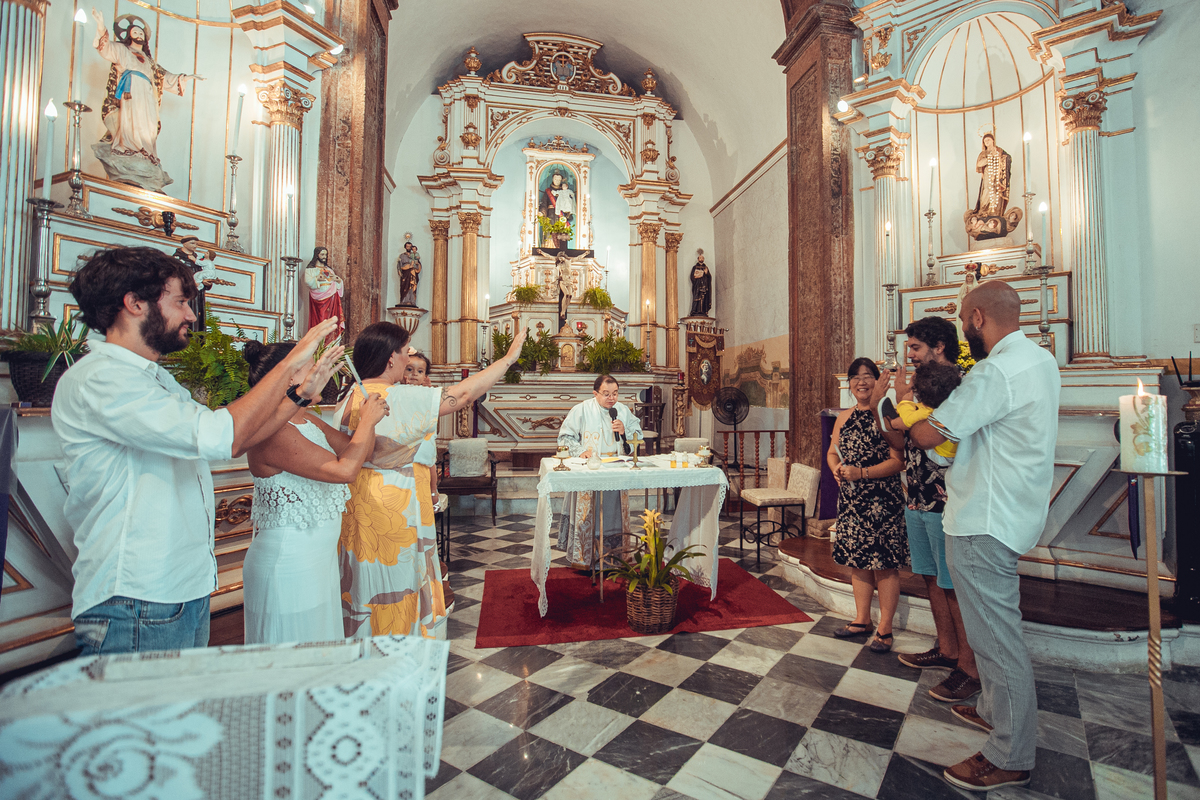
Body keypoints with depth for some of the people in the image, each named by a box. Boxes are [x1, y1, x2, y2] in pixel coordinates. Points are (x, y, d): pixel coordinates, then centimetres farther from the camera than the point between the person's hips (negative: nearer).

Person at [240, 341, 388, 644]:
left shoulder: (304, 417, 5)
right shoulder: (272, 432, -24)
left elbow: (351, 448, 10)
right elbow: (345, 470, -30)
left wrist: (370, 417, -6)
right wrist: (369, 419, -18)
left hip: (318, 559, 9)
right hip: (287, 565, -9)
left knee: (321, 654, 21)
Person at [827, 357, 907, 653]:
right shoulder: (844, 417, 11)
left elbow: (898, 461, -15)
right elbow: (832, 452, 16)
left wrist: (861, 473, -21)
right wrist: (836, 468, -4)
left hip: (882, 501, -6)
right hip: (850, 499, 6)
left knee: (883, 563, 1)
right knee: (857, 559, 14)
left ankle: (885, 629, 16)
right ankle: (862, 620, 29)